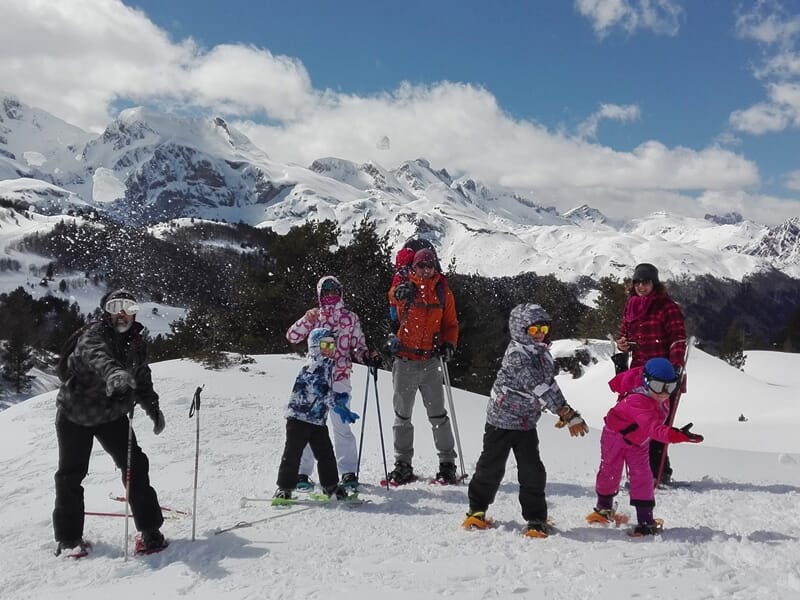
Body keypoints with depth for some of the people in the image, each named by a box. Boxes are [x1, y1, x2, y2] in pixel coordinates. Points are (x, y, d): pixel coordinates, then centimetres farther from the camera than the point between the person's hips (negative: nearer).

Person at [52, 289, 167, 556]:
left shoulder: (136, 343, 0)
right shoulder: (92, 335, -19)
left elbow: (142, 379, 16)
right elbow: (96, 356, -44)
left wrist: (153, 408, 8)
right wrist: (113, 373, -65)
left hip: (112, 416, 4)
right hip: (75, 414, -3)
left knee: (135, 465, -8)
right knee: (71, 474, 5)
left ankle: (150, 529, -2)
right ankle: (68, 536, 20)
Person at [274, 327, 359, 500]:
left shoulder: (328, 366, 15)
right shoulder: (313, 365, -14)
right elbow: (319, 389, -24)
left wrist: (338, 397, 6)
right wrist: (337, 406, -27)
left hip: (318, 420, 8)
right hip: (299, 417, -8)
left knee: (325, 453, 10)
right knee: (293, 453, -2)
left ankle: (330, 485, 22)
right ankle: (285, 486, 8)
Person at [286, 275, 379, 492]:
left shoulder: (350, 317, 9)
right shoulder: (314, 316, 9)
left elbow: (358, 346, 13)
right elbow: (292, 337, -1)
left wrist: (369, 357, -6)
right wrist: (307, 320, -15)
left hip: (340, 379, -1)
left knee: (341, 426, -4)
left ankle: (348, 472, 6)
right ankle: (302, 472, 9)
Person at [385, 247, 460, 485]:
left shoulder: (443, 292, 5)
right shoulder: (406, 288, 0)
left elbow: (450, 323, 9)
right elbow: (393, 295, -18)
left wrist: (448, 344, -7)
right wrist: (399, 293, -40)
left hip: (431, 361, 0)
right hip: (405, 360, 0)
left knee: (438, 415, 1)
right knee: (402, 415, 8)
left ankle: (447, 464, 9)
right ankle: (403, 465, 18)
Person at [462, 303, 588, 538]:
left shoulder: (543, 354, 3)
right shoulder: (517, 355, -23)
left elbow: (551, 385, 16)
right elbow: (539, 388, -31)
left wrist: (564, 413, 8)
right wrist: (568, 414, -35)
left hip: (527, 424, 6)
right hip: (502, 420, -6)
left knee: (533, 472, -1)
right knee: (491, 468, 8)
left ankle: (536, 519, 9)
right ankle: (477, 508, 28)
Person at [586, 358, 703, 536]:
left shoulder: (661, 397, -15)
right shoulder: (638, 402, -42)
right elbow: (654, 428, -56)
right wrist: (676, 435, -71)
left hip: (638, 441, 6)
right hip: (616, 435, -6)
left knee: (642, 477, -5)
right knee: (610, 471, 7)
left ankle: (645, 519, -3)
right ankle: (604, 507, 34)